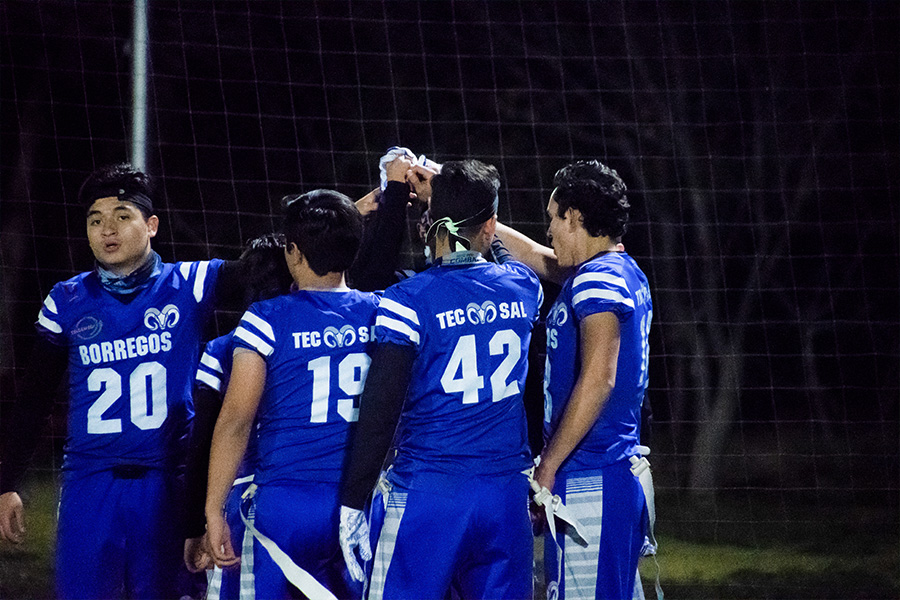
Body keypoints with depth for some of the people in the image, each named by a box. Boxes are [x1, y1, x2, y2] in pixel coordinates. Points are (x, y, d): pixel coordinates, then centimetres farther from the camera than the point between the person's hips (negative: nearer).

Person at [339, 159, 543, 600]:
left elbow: (380, 411, -11)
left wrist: (353, 502, -6)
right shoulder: (522, 288, 6)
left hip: (427, 497, -5)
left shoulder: (411, 300, -9)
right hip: (507, 495, 5)